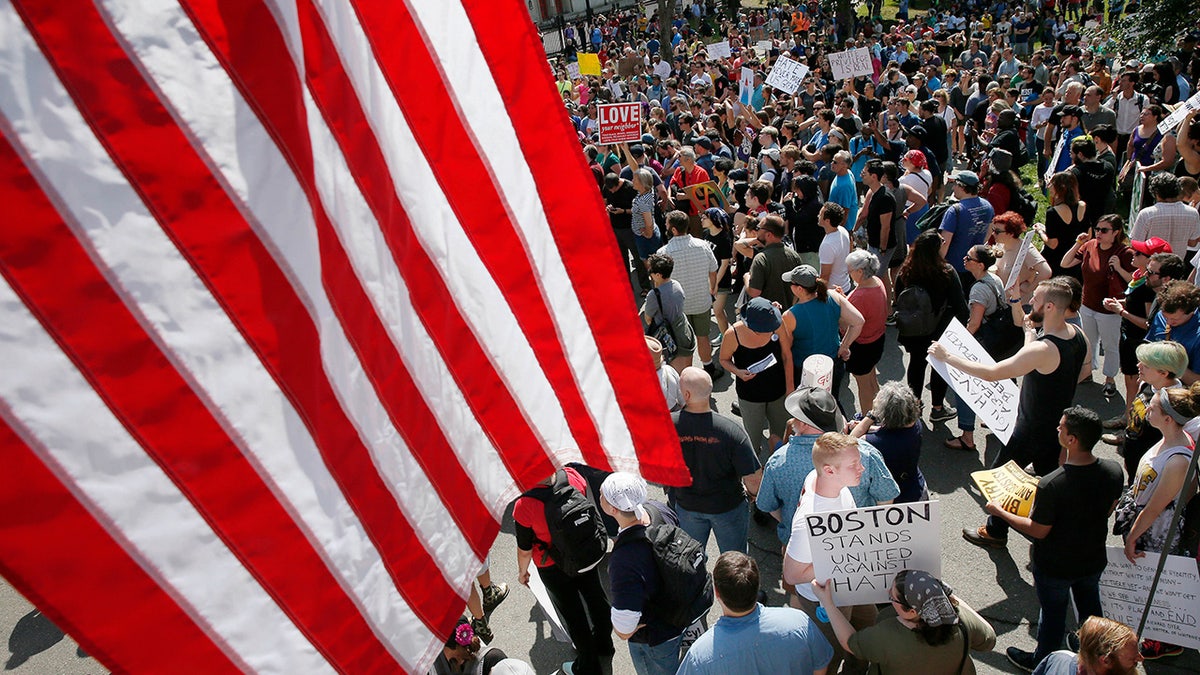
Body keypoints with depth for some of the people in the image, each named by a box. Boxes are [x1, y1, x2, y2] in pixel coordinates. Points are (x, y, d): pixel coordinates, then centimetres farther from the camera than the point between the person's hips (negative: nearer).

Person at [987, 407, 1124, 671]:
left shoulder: (1051, 485, -38)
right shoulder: (1114, 471, -20)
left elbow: (1039, 531, -23)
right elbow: (1107, 510, -1)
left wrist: (1000, 512, -10)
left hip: (1055, 567, -5)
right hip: (1094, 560, 5)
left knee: (1053, 613, 19)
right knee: (1089, 605, 31)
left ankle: (1042, 661, 44)